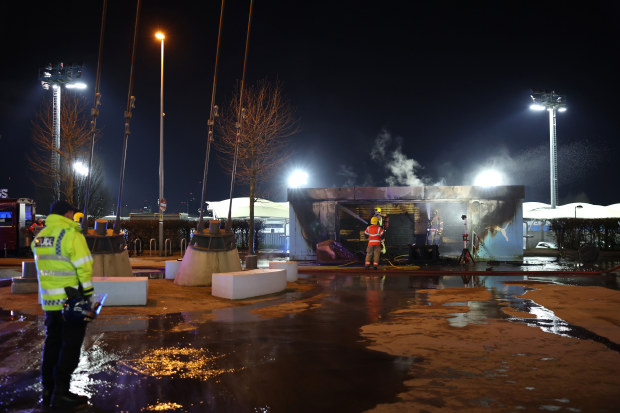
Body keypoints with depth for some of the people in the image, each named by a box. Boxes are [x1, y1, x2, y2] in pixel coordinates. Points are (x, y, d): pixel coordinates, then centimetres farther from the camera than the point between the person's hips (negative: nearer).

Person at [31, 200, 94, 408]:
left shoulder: (39, 237, 10)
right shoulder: (72, 235, -14)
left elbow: (43, 268, 14)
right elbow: (84, 268, -16)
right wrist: (87, 296, -10)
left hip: (49, 301, 7)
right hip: (72, 299, -7)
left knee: (52, 343, 16)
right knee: (70, 346, 1)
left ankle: (48, 391, 22)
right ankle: (61, 393, 4)